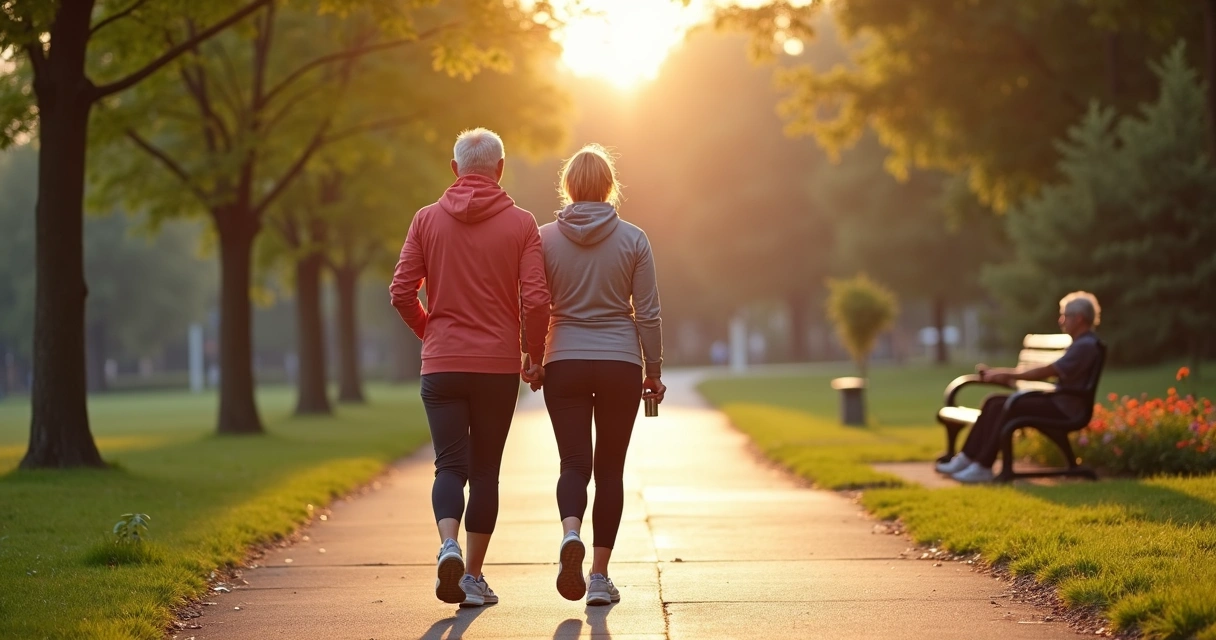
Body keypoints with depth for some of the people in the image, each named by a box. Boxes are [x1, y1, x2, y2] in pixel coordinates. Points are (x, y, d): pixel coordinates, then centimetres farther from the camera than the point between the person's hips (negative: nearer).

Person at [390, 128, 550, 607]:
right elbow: (536, 299, -9)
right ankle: (473, 577, 9)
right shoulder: (521, 224, -2)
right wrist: (535, 354, 7)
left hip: (441, 366, 1)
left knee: (450, 465, 3)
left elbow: (402, 293, 0)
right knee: (485, 469, 9)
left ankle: (449, 546, -23)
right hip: (498, 367, 0)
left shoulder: (427, 220, 2)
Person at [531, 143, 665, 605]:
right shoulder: (632, 239, -2)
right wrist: (653, 371, 8)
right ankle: (600, 576, 7)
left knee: (574, 462, 4)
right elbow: (648, 314, 0)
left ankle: (570, 533, -27)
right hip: (621, 364, 0)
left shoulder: (545, 238, -1)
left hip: (564, 364, 0)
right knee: (609, 468, 8)